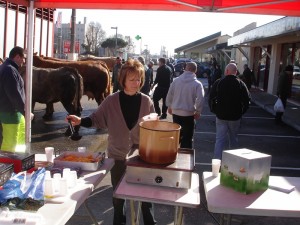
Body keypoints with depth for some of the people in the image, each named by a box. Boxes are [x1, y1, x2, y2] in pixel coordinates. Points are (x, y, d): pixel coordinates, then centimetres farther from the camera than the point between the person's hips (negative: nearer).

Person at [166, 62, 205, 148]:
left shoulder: (176, 81, -1)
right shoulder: (197, 84, -10)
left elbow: (169, 95, 4)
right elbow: (200, 99, -15)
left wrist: (169, 106, 18)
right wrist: (198, 111, -2)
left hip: (176, 112, 4)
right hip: (189, 114, -4)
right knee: (187, 138, 5)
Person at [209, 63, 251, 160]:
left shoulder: (218, 83, -6)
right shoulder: (241, 84, -5)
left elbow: (211, 99, -2)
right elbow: (247, 100, -3)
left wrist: (215, 111, 10)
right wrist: (241, 112, 9)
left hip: (221, 116, -1)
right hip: (235, 117, 1)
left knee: (219, 139, 1)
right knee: (233, 139, 17)